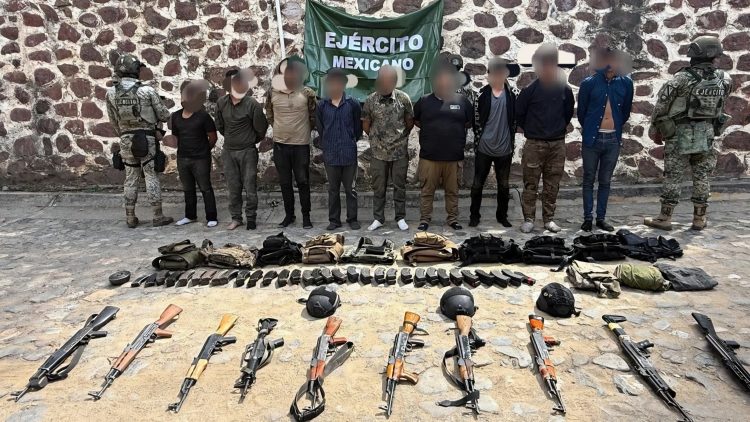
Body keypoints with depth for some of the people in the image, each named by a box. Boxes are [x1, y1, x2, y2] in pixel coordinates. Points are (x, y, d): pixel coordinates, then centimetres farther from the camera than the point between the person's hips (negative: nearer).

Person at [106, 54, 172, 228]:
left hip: (126, 139, 4)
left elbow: (113, 121, 8)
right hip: (147, 139, -3)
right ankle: (158, 217, 6)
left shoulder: (111, 93, -1)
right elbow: (164, 115, -5)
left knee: (131, 178, 11)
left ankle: (130, 218, 16)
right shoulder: (147, 91, -12)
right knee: (151, 177, 3)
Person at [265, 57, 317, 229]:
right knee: (285, 183, 10)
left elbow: (313, 116, 5)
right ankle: (289, 215, 22)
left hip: (301, 145, -2)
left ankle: (306, 216, 15)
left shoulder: (307, 93, -6)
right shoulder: (272, 92, 0)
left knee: (303, 182, 4)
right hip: (280, 145, 2)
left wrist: (303, 130, 10)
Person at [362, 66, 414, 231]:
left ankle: (401, 218, 20)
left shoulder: (403, 98, -4)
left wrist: (401, 137, 9)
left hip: (400, 151, 0)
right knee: (378, 187, 8)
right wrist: (376, 138, 12)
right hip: (378, 152, 1)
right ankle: (378, 218, 19)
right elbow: (366, 124, 7)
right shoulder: (371, 99, -3)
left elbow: (410, 122, 6)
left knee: (400, 186, 8)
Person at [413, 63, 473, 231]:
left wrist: (455, 130, 5)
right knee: (427, 190, 4)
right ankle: (425, 219, 15)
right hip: (429, 155, 0)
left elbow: (469, 122, 15)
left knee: (452, 190, 10)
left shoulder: (462, 101, 4)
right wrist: (430, 130, 6)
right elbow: (415, 121, 15)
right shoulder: (424, 101, 4)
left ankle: (453, 219, 22)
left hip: (454, 156, 1)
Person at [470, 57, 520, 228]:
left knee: (504, 185, 11)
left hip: (504, 149, 1)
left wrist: (512, 143, 1)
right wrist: (478, 140, -2)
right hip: (484, 148, -1)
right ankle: (474, 215, 19)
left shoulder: (511, 95, -2)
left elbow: (514, 120, 3)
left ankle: (502, 215, 26)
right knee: (477, 184, 6)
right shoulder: (482, 94, -3)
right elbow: (476, 120, 0)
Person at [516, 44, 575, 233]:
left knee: (552, 184, 7)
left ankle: (549, 219, 17)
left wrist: (560, 128, 14)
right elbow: (518, 113, 4)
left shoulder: (565, 90, 3)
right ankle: (528, 219, 10)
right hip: (534, 144, -2)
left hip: (557, 144, 3)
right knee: (531, 184, 1)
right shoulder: (530, 90, -5)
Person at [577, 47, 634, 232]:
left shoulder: (625, 83, 2)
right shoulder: (589, 83, -5)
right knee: (589, 179, 4)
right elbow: (581, 112, 5)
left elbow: (626, 111, 14)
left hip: (613, 139, 2)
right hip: (592, 139, -2)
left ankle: (601, 218, 17)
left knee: (605, 181, 9)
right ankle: (588, 218, 13)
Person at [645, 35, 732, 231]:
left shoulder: (683, 78, -14)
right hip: (707, 135, 4)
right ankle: (699, 219, 17)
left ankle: (664, 218, 6)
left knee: (673, 178, 1)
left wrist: (655, 127, 3)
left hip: (680, 135, -4)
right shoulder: (725, 80, 1)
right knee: (702, 177, 10)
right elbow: (721, 106, 9)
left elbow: (662, 104, -9)